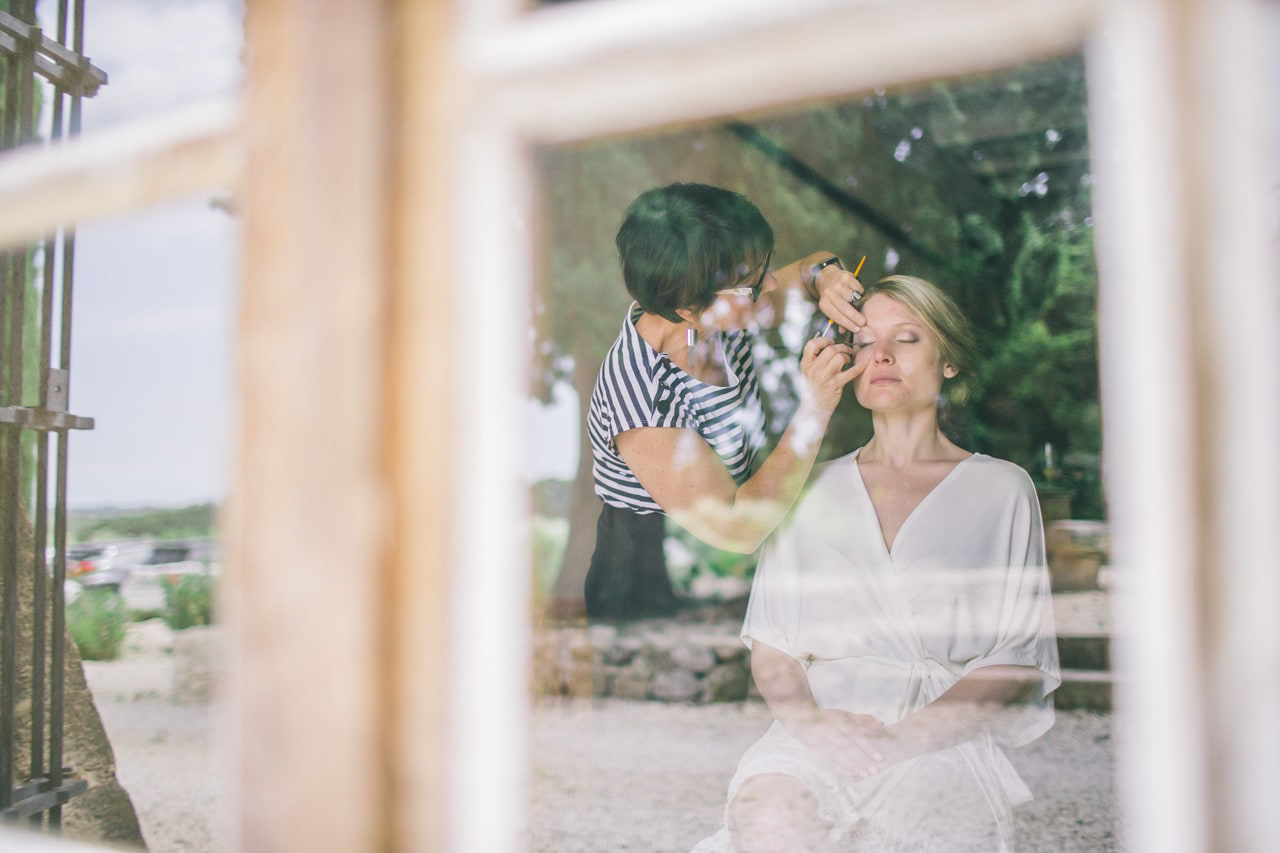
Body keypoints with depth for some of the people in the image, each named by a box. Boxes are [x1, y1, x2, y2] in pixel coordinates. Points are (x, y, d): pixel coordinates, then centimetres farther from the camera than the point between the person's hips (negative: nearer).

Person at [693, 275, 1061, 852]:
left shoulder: (1001, 489, 10)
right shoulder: (814, 490, 17)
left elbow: (1021, 660, 2)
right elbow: (769, 643, 13)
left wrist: (903, 737, -13)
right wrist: (804, 717, -9)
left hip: (948, 735, -1)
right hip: (822, 728, 1)